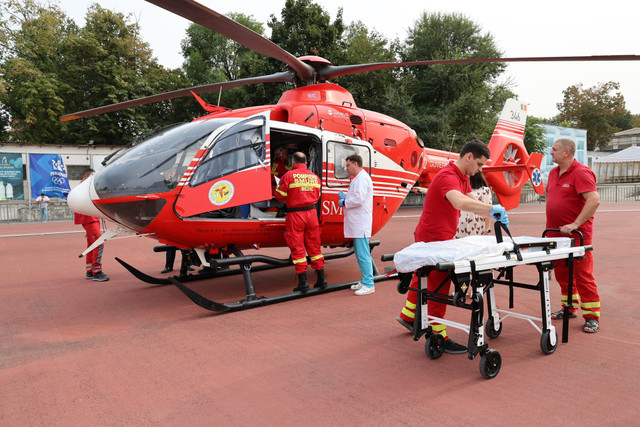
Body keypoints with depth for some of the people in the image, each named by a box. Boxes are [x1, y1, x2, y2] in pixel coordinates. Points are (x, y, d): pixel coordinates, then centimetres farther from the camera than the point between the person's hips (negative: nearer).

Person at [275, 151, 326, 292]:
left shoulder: (289, 176, -8)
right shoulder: (315, 177, 9)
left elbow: (280, 196, -5)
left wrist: (278, 187, 15)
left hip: (295, 214, -5)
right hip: (312, 213, 5)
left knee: (297, 249, 2)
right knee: (314, 247, 14)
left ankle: (303, 282, 3)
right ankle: (321, 279, 18)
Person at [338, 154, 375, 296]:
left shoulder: (362, 178, -12)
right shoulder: (358, 178, 21)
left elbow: (358, 199, -22)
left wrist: (344, 203, -9)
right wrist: (345, 198, 10)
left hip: (361, 224, -11)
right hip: (357, 224, 11)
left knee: (363, 254, -9)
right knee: (360, 253, 15)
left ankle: (369, 284, -4)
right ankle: (365, 280, 23)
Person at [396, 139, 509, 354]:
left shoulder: (463, 177, 10)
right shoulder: (448, 177, -24)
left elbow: (474, 201, 6)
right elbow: (460, 202, -44)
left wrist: (494, 213, -9)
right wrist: (492, 207, -44)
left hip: (440, 237, 11)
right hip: (433, 239, -10)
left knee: (424, 277, 22)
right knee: (439, 286, -3)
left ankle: (408, 316, 39)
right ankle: (438, 337, 8)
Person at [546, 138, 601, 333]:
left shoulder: (581, 173, -15)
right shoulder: (553, 173, 12)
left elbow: (594, 200, -25)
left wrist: (575, 224, -27)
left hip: (576, 235, -8)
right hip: (556, 234, 8)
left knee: (583, 275, -1)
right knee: (562, 273, 15)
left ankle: (592, 317, 10)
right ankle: (569, 308, 30)